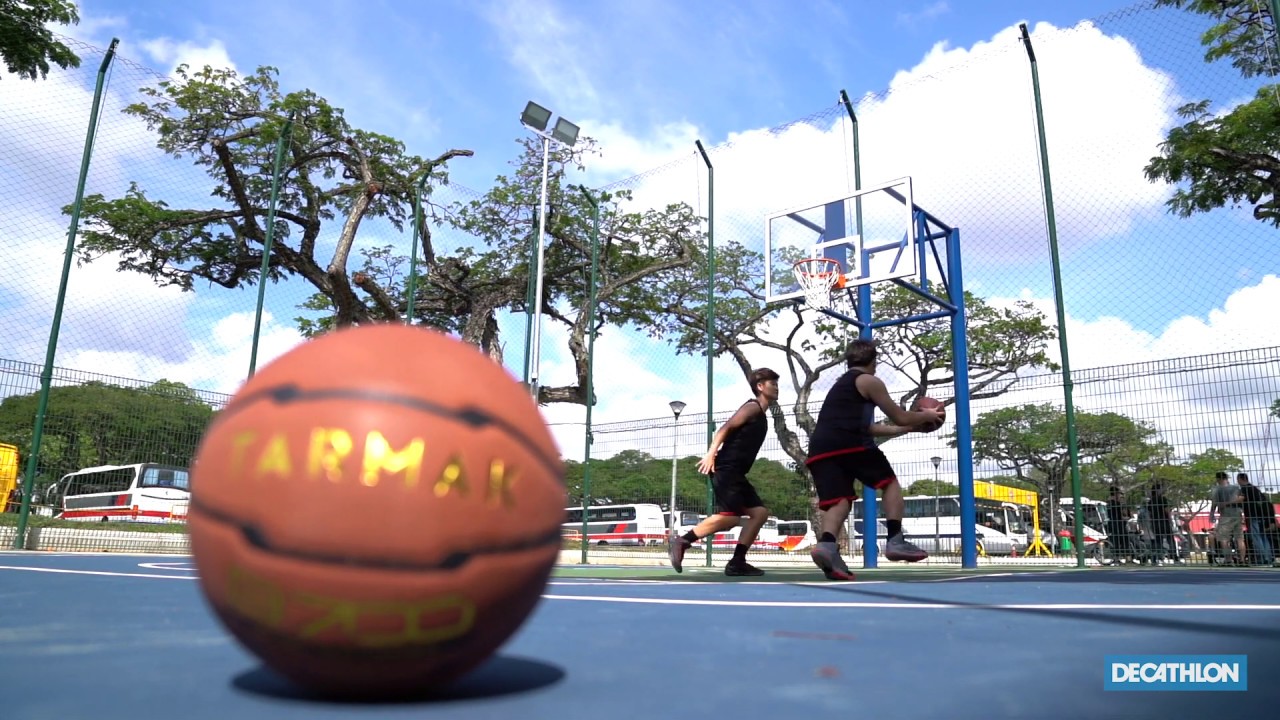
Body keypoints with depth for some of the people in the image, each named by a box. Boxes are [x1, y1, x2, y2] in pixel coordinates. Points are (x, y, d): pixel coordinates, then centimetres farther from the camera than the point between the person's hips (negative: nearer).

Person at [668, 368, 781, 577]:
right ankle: (681, 542, -14)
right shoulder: (753, 407, -4)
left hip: (735, 473, 10)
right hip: (726, 469, -10)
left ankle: (737, 562, 2)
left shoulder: (760, 416, 24)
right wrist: (711, 454, -25)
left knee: (760, 512, 5)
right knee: (730, 517, -20)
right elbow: (725, 428, -14)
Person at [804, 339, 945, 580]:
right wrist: (927, 416, 32)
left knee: (839, 499, 1)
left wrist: (907, 428, 43)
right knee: (890, 483, 12)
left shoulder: (841, 385, 34)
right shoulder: (870, 381, 10)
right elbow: (901, 418, 13)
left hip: (820, 449, 6)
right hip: (848, 443, -6)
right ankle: (895, 541, 3)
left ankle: (826, 544, -24)